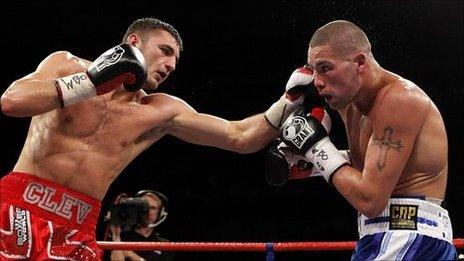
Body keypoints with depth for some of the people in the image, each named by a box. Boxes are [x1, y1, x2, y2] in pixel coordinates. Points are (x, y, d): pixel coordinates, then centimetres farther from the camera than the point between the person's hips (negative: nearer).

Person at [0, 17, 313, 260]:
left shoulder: (161, 112, 8)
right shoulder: (67, 64, 3)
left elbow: (241, 138, 8)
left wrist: (290, 100, -4)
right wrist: (92, 83, -16)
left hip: (77, 229, 3)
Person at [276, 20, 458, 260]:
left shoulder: (399, 99, -16)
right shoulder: (351, 105, 12)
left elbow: (370, 200, -20)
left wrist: (318, 146, -10)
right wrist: (308, 158, 9)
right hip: (381, 240, 9)